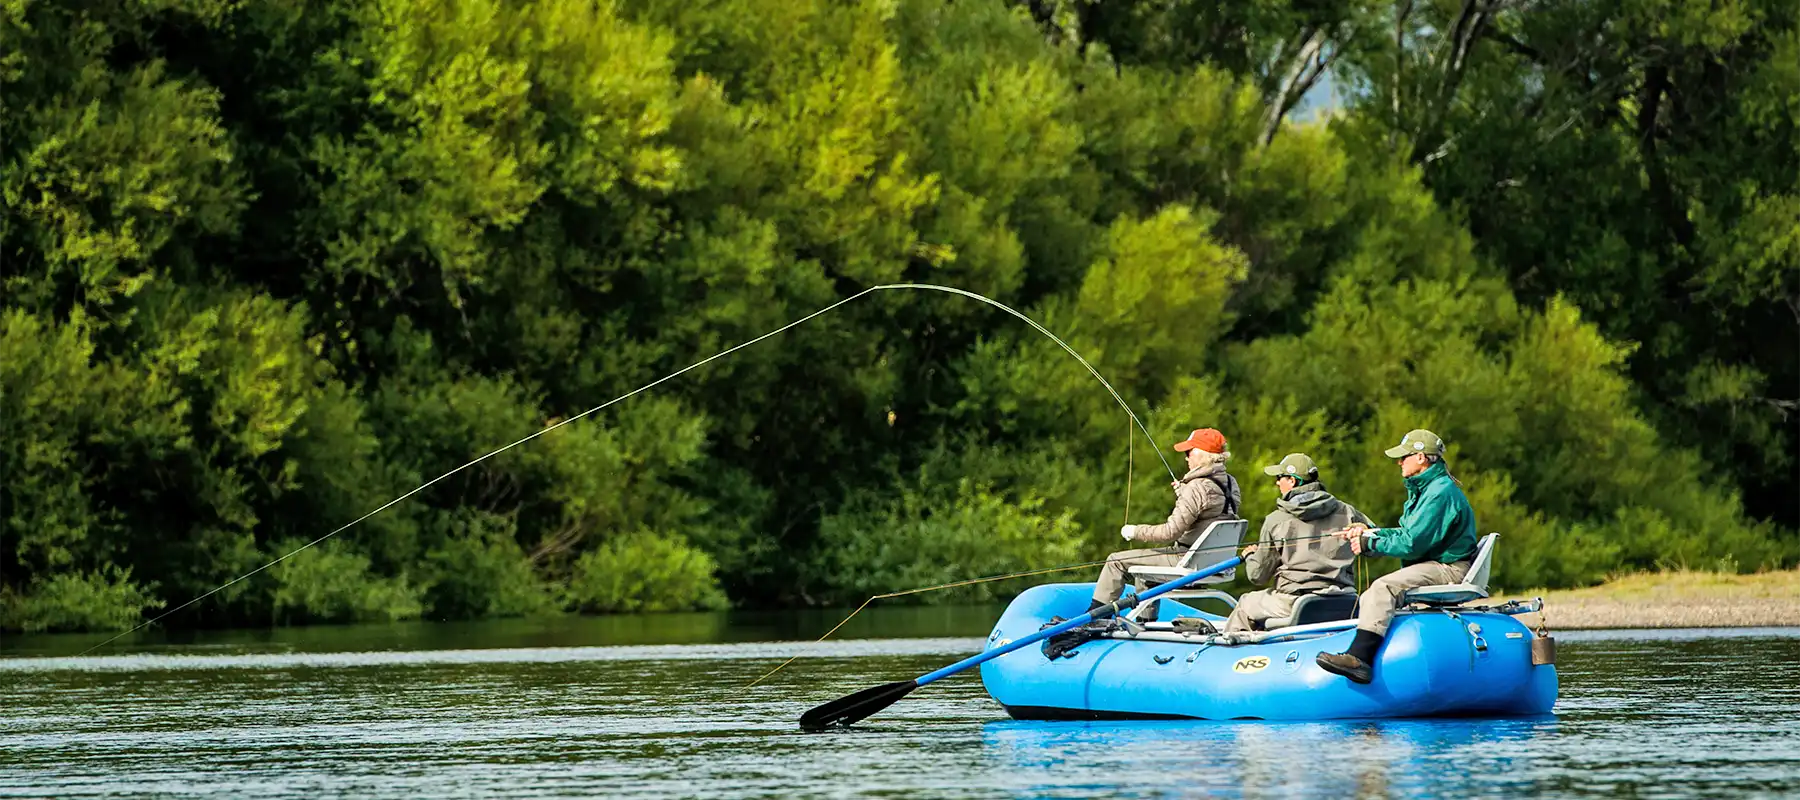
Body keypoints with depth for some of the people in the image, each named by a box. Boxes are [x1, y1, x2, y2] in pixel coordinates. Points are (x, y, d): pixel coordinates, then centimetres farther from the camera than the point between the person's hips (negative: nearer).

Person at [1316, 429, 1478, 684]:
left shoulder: (1440, 493, -17)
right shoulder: (1425, 489, 18)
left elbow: (1412, 543, -20)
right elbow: (1407, 534, 21)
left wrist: (1370, 544, -11)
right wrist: (1370, 532, 11)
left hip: (1449, 570, -12)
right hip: (1433, 566, 12)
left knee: (1383, 587, -30)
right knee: (1365, 600, 11)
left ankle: (1360, 658, -43)